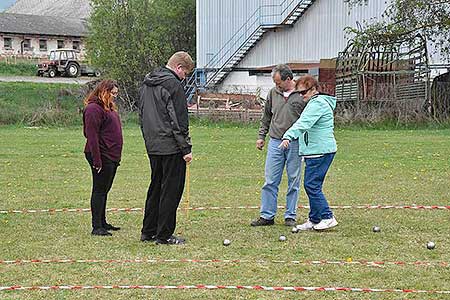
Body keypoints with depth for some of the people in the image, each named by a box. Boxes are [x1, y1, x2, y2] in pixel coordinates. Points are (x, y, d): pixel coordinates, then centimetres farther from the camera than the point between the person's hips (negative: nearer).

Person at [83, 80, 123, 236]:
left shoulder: (109, 108, 17)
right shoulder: (93, 109, -15)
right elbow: (92, 136, -20)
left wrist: (117, 157, 19)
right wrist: (97, 161, -22)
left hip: (111, 156, 10)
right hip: (102, 157, -10)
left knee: (104, 190, 15)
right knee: (99, 190, -6)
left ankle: (102, 222, 24)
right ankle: (96, 227, -3)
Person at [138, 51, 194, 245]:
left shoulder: (147, 84, 14)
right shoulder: (173, 85, -14)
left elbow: (142, 115, 19)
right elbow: (178, 121, -16)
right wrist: (186, 148, -13)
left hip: (153, 147, 8)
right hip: (171, 147, -8)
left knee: (156, 187, 17)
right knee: (171, 190, -1)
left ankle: (148, 232, 20)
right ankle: (164, 235, 1)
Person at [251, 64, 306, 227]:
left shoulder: (302, 95, -5)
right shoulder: (273, 93, 7)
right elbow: (266, 117, 19)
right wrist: (261, 136, 15)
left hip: (295, 144, -3)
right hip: (275, 142, 3)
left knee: (293, 182, 5)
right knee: (270, 181, 3)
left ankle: (290, 216, 14)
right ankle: (267, 215, 9)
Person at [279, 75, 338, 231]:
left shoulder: (318, 104, -13)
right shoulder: (315, 103, 22)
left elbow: (303, 123, -27)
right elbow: (304, 124, 31)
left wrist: (289, 136, -37)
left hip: (320, 152, -11)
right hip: (315, 151, 11)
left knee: (311, 185, -10)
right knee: (311, 185, 11)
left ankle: (327, 217, -6)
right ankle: (315, 220, 16)